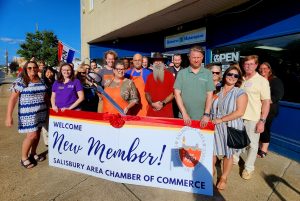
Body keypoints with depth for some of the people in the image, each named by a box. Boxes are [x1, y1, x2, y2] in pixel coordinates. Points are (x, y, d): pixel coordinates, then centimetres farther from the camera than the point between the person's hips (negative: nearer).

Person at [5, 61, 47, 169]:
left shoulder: (41, 80, 6)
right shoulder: (20, 81, -11)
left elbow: (45, 95, 15)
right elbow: (12, 99, -14)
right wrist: (9, 116, -18)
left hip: (41, 112, 6)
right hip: (28, 113, -5)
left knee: (37, 134, 12)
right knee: (32, 135, -6)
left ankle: (33, 154, 33)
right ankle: (24, 158, 17)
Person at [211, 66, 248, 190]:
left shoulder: (240, 93, -4)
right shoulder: (217, 91, 7)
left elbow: (239, 112, -15)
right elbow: (211, 107, 15)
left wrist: (221, 119, -18)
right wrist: (211, 120, 0)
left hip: (230, 127, -3)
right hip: (215, 127, 3)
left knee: (228, 153, 11)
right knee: (212, 151, 10)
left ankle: (223, 178, 30)